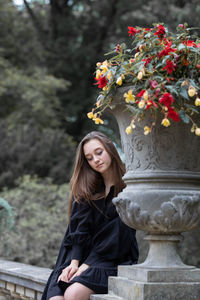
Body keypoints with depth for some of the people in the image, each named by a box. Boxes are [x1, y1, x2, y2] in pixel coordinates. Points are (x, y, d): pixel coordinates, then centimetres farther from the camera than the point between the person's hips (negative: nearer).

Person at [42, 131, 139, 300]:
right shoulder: (85, 190, 14)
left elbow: (117, 237, -8)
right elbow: (79, 230, 4)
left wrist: (87, 266, -14)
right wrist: (74, 263, -12)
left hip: (113, 262, -3)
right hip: (83, 259, 4)